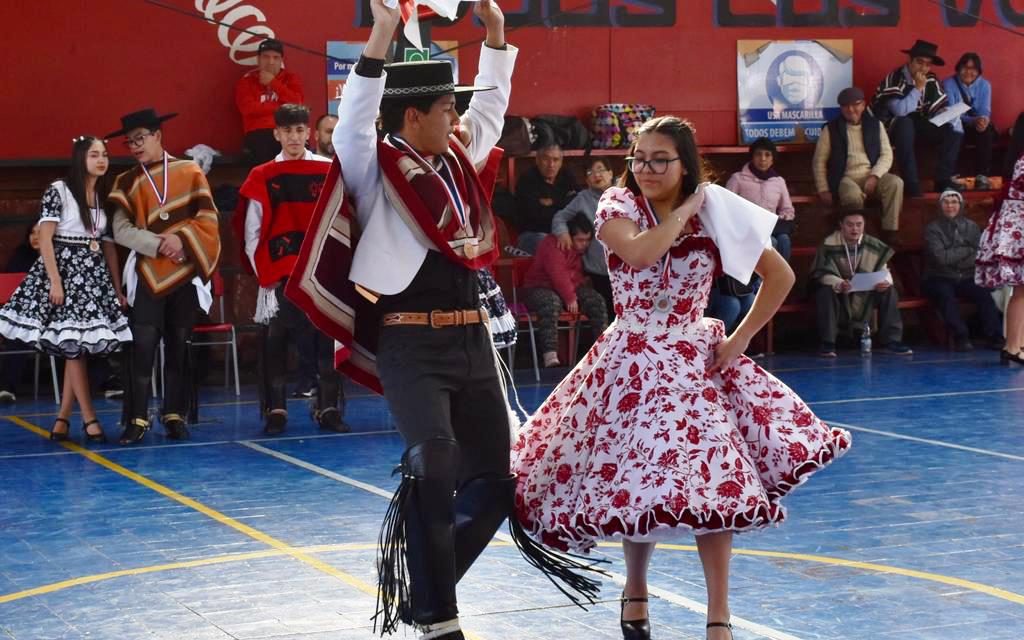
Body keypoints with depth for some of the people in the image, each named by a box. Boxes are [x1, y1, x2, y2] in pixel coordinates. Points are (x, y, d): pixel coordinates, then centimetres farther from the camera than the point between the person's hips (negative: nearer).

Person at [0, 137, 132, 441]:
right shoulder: (58, 191, -6)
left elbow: (109, 245, 14)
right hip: (64, 270, -6)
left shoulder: (104, 196, 11)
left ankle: (62, 417, 8)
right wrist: (55, 281, -17)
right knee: (72, 346, -5)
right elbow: (44, 239, -10)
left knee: (77, 347, 3)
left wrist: (118, 288, 11)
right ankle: (89, 419, -2)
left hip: (94, 275, 6)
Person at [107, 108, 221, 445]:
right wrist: (160, 244, -14)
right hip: (148, 275, 0)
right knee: (143, 346, -7)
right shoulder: (126, 182, 7)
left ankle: (175, 415, 12)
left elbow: (208, 218, 2)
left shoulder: (189, 172, 5)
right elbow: (121, 231, -3)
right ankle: (137, 418, -3)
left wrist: (181, 237, -14)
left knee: (179, 346, 5)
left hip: (186, 272, 0)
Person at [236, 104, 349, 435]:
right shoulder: (261, 177, 5)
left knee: (327, 340, 0)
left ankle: (329, 409, 8)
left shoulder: (329, 171, 4)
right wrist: (262, 271, -2)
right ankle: (275, 411, 9)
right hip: (278, 274, 0)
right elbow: (251, 231, 4)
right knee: (274, 343, 1)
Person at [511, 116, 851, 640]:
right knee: (634, 481, 2)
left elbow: (780, 275, 7)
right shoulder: (618, 205, -3)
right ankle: (635, 588, 31)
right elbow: (637, 252, -26)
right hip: (632, 364, -1)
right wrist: (684, 212, -13)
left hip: (697, 361, 1)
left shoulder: (715, 215, 1)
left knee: (713, 483, -6)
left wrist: (740, 338, 0)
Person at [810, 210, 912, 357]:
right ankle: (827, 343, -29)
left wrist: (885, 281, -30)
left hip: (864, 294, 3)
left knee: (889, 291, -17)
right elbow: (821, 273, -24)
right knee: (826, 292, -35)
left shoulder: (872, 245, -8)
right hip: (838, 293, -3)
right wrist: (839, 284, -44)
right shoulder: (829, 244, -19)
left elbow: (883, 270, -4)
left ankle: (891, 340, -13)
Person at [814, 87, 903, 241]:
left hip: (872, 176, 2)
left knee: (895, 182, -30)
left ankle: (890, 232, -25)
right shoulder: (831, 129, 8)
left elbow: (887, 155, 6)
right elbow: (819, 161, 8)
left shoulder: (875, 125, 13)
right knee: (854, 196, -38)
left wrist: (874, 176, -12)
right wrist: (823, 190, -3)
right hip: (846, 178, -2)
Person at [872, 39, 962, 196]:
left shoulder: (931, 80, -1)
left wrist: (952, 116, -23)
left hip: (918, 125, 6)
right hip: (891, 126, -6)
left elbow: (940, 108, -2)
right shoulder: (894, 79, -20)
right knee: (905, 124, -38)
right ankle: (911, 185, -36)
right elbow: (900, 111, -32)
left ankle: (943, 179, -13)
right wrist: (918, 88, -28)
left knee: (953, 128, -12)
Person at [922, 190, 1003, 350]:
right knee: (946, 293, -35)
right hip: (939, 278, -3)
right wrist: (968, 250, -8)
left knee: (983, 293, -26)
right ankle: (961, 337, -34)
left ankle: (995, 336, -25)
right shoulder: (933, 228, 0)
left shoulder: (972, 227, 9)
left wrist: (953, 257, -12)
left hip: (965, 278, 3)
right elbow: (941, 257, -13)